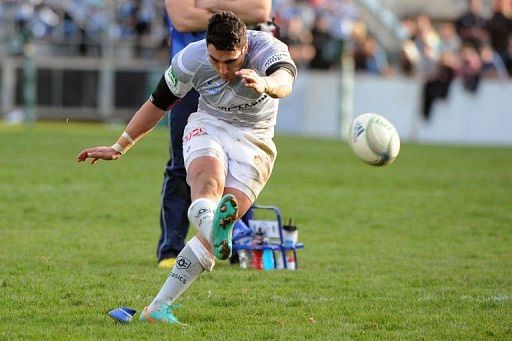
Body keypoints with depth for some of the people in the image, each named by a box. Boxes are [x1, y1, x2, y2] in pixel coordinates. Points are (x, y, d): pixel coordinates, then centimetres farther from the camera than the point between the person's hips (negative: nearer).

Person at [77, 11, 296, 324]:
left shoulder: (269, 50, -23)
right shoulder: (191, 60, -14)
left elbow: (284, 82, -47)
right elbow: (158, 103, 3)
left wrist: (263, 84, -71)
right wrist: (119, 147, 9)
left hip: (253, 142, -1)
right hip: (208, 126, 1)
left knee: (212, 231, -16)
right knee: (209, 183, -37)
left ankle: (159, 307, -12)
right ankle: (215, 229, -70)